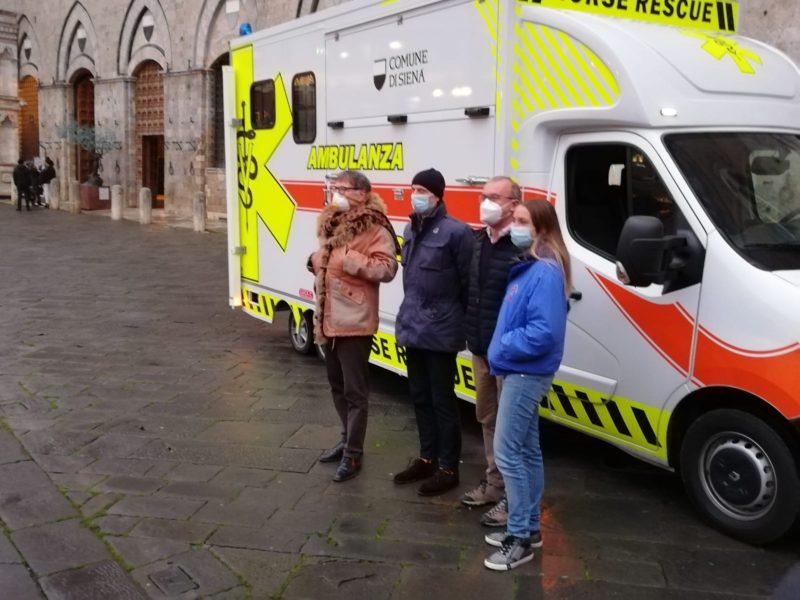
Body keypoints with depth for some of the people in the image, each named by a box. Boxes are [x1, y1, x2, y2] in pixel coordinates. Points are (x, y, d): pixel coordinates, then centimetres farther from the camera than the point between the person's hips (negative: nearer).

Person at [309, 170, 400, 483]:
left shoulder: (374, 229, -12)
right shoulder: (330, 222, 14)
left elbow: (387, 269, -20)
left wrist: (352, 260, -25)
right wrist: (315, 261, 7)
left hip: (354, 322, -9)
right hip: (329, 319, 9)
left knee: (355, 391, -1)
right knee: (338, 386, 20)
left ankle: (353, 454, 9)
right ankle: (348, 438, 35)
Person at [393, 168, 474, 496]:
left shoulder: (456, 231, -14)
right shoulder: (411, 229, 12)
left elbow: (469, 282, -12)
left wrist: (466, 323, -9)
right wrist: (409, 312, 15)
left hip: (440, 330, -8)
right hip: (412, 327, 8)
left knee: (442, 400, 1)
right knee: (420, 396, 16)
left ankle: (448, 468, 14)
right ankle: (427, 458, 30)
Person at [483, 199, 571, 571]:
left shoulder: (545, 272, -20)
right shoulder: (528, 267, 11)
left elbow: (544, 332, -27)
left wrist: (503, 346, -16)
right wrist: (501, 349, 7)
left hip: (526, 374, -10)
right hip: (521, 372, 10)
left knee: (507, 453, -5)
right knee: (527, 451, 16)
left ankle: (519, 538, 6)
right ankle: (529, 528, 27)